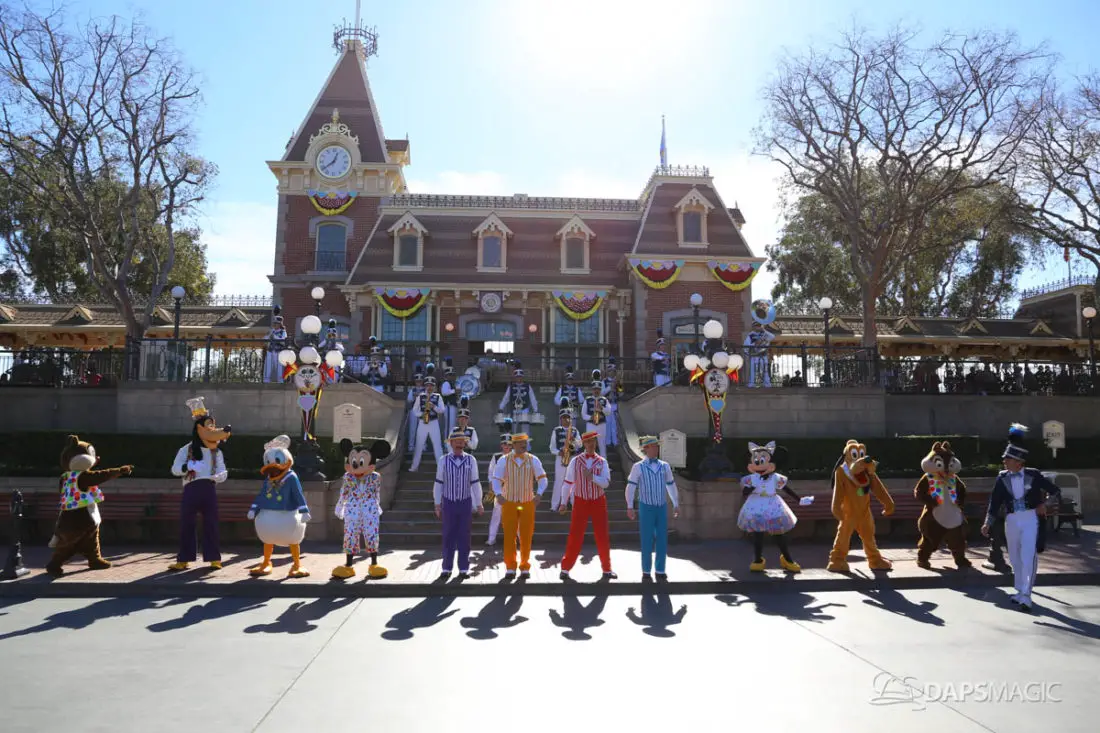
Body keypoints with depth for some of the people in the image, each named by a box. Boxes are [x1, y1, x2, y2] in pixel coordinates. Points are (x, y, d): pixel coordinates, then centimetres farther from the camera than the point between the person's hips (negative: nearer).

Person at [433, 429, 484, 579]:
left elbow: (475, 483, 1)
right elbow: (439, 484, 2)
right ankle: (447, 568, 12)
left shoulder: (471, 460, -4)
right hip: (449, 504, 0)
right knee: (448, 537, 3)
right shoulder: (444, 461, -3)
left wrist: (479, 504, 1)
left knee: (464, 537, 3)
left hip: (465, 504, 0)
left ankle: (464, 569, 10)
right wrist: (437, 505, -1)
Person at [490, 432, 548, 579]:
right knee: (509, 536, 0)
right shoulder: (504, 460, -2)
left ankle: (525, 567, 14)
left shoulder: (533, 460, 0)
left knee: (526, 536, 2)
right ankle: (510, 567, 11)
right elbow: (496, 480, -3)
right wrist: (499, 495, -22)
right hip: (509, 504, -1)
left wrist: (539, 494, -16)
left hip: (527, 504, 1)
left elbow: (542, 479, 1)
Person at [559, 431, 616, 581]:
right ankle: (565, 569, 9)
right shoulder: (575, 461, -2)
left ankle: (606, 570, 19)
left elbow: (605, 483, -10)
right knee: (575, 536, -2)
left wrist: (591, 476, -25)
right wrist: (564, 503, 2)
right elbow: (568, 482, 2)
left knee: (603, 537, 6)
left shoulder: (602, 462, 0)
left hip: (598, 502, 1)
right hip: (580, 502, -1)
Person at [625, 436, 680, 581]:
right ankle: (646, 572, 10)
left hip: (662, 508, 3)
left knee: (662, 540, 4)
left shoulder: (664, 466, 5)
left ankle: (660, 571, 14)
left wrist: (676, 505, 13)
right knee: (647, 541, -1)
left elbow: (671, 486, 13)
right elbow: (630, 487, -6)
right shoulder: (638, 467, -6)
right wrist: (629, 507, -13)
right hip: (646, 508, -3)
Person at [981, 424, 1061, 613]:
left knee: (1028, 557, -14)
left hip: (1031, 519, -3)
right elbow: (995, 502, 1)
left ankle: (1025, 596, -10)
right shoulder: (1002, 478, 1)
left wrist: (1045, 503, -8)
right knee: (1015, 559, 13)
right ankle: (1020, 592, 31)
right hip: (1012, 520, 3)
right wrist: (988, 523, -6)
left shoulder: (1033, 475, -3)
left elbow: (1056, 490, 8)